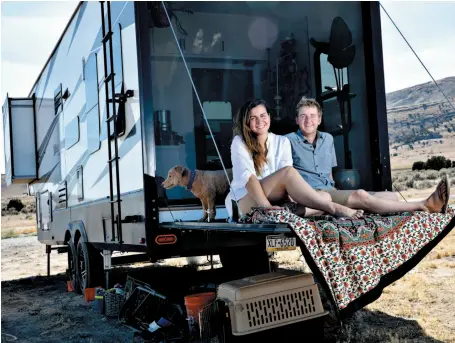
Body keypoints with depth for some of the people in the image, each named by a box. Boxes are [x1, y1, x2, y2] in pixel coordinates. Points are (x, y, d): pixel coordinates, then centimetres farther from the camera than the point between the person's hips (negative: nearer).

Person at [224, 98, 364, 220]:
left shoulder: (282, 142, 12)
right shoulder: (239, 142, -1)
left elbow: (285, 180, -1)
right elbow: (248, 176, -17)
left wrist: (288, 202, -22)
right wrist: (266, 206, -31)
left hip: (276, 201, 5)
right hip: (245, 201, -5)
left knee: (325, 197, -15)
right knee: (288, 171, -29)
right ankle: (332, 208, -27)